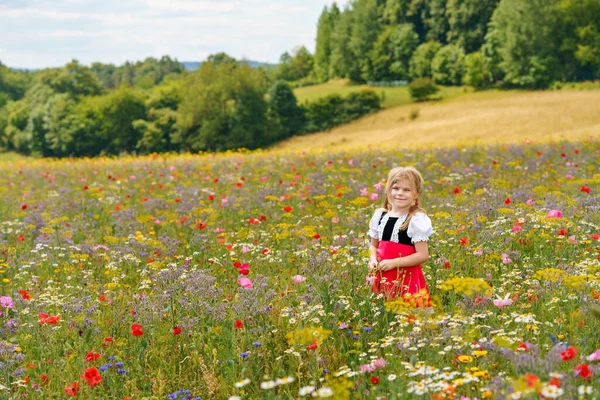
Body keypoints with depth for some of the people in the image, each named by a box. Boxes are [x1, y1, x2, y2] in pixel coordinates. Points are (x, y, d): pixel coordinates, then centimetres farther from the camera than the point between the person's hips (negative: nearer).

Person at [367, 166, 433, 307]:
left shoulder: (417, 219, -9)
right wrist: (373, 260, -3)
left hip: (407, 278, -5)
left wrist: (394, 262, -17)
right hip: (383, 277, 5)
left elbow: (423, 255, -11)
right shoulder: (380, 215, 8)